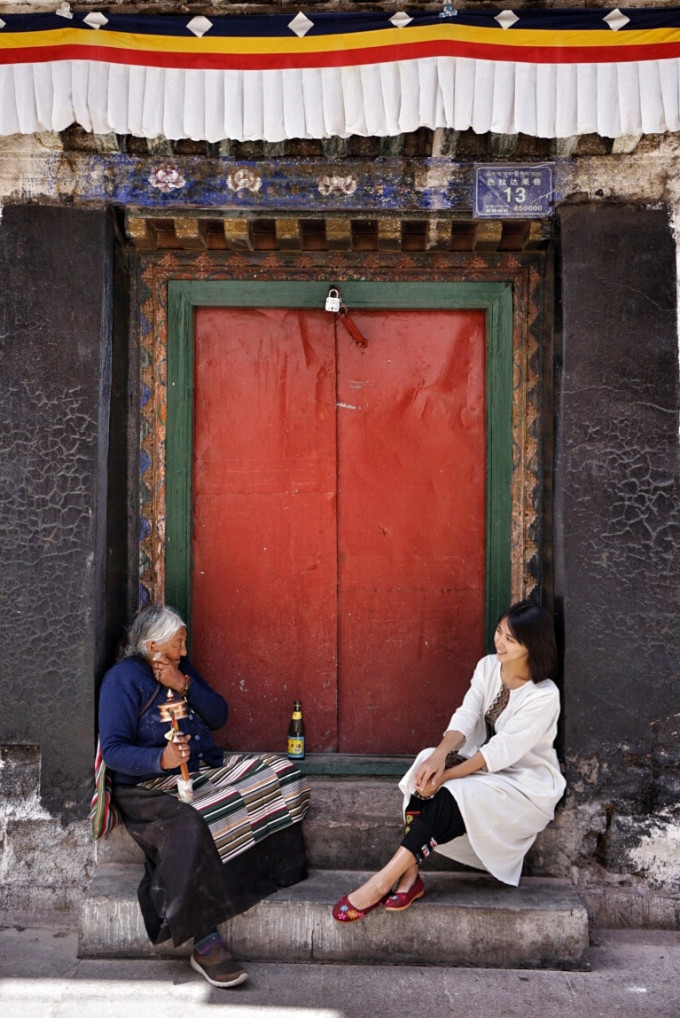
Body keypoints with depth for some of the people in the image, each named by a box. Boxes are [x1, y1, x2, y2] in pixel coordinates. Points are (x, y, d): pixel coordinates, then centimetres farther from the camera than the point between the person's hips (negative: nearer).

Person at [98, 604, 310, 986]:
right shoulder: (123, 678, -8)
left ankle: (277, 873, -2)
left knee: (278, 772, -7)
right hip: (152, 788, -7)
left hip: (208, 769, 8)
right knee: (190, 828, -37)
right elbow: (113, 750, -15)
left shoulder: (183, 669, 14)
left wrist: (186, 687, -8)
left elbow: (219, 716, 9)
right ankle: (206, 946, -30)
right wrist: (161, 759, -32)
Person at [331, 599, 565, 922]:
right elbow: (465, 717, -11)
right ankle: (410, 876, -27)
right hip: (485, 765, 6)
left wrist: (447, 776, -29)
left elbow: (501, 751, -24)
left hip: (527, 783, -6)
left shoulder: (544, 696, -20)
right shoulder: (488, 667, -1)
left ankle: (383, 881, -29)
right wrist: (440, 755, -31)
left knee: (452, 795, -32)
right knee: (428, 768, -25)